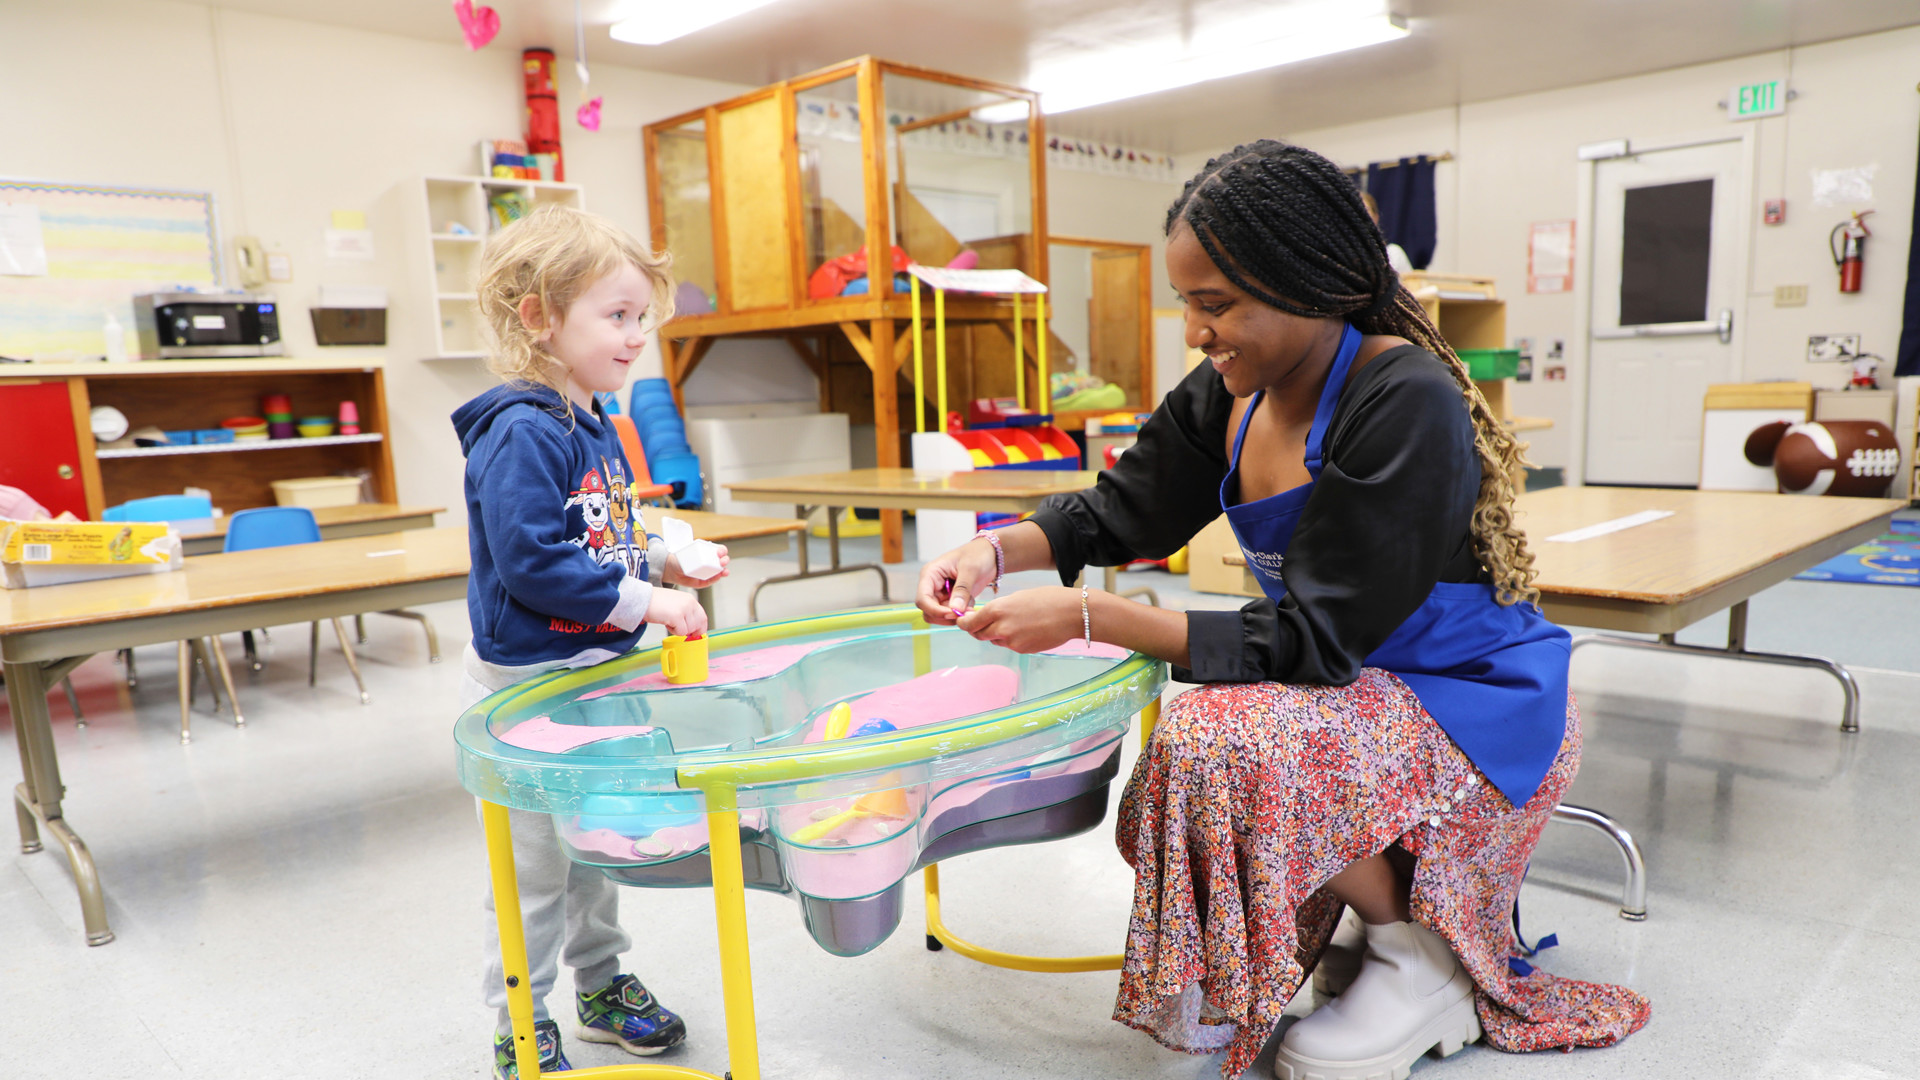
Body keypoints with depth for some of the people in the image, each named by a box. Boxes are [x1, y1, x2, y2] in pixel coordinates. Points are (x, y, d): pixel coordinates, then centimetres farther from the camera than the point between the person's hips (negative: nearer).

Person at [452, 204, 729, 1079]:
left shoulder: (595, 426, 8)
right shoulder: (522, 432, -22)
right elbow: (530, 563, -28)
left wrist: (664, 560, 3)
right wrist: (644, 602, -25)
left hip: (595, 673, 9)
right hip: (527, 686, -9)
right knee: (534, 863, 5)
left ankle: (602, 984, 41)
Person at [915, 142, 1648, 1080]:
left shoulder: (1407, 407, -27)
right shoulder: (1227, 396, -3)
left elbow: (1313, 645, -29)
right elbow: (1122, 510, 7)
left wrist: (1088, 617, -32)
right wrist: (994, 551, -12)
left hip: (1476, 708, -8)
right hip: (1354, 686, 8)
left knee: (1225, 742, -30)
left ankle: (1423, 952, -4)